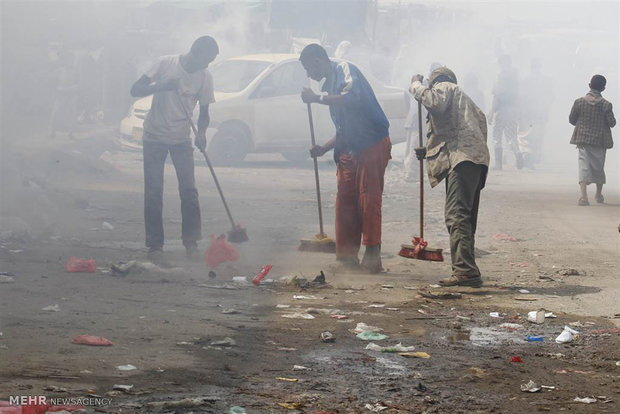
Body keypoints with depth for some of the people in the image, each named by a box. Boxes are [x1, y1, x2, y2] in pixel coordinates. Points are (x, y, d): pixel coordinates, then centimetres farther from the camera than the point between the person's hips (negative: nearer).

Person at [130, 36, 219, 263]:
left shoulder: (205, 77, -5)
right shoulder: (166, 63, -13)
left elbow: (204, 112, 4)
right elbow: (135, 90, -12)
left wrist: (201, 133, -17)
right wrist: (162, 86, -28)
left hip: (182, 139, 2)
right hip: (154, 137, -2)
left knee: (189, 191, -7)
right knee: (153, 195, -2)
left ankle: (191, 240, 5)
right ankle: (155, 245, 4)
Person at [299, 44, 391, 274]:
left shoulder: (345, 69, -5)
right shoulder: (330, 85, 22)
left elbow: (351, 97, -27)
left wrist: (317, 98, -19)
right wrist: (324, 148, 16)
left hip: (373, 145, -9)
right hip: (350, 150, 9)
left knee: (369, 200, -11)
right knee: (345, 202, 4)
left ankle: (372, 255, -11)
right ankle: (347, 257, 7)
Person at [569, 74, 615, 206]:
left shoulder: (579, 102, -6)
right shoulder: (606, 104, -10)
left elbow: (571, 119, 2)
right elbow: (612, 123, -6)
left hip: (583, 138, 0)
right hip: (600, 140, 0)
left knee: (584, 164, -4)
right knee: (599, 165, 17)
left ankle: (584, 195, -24)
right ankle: (599, 194, 34)